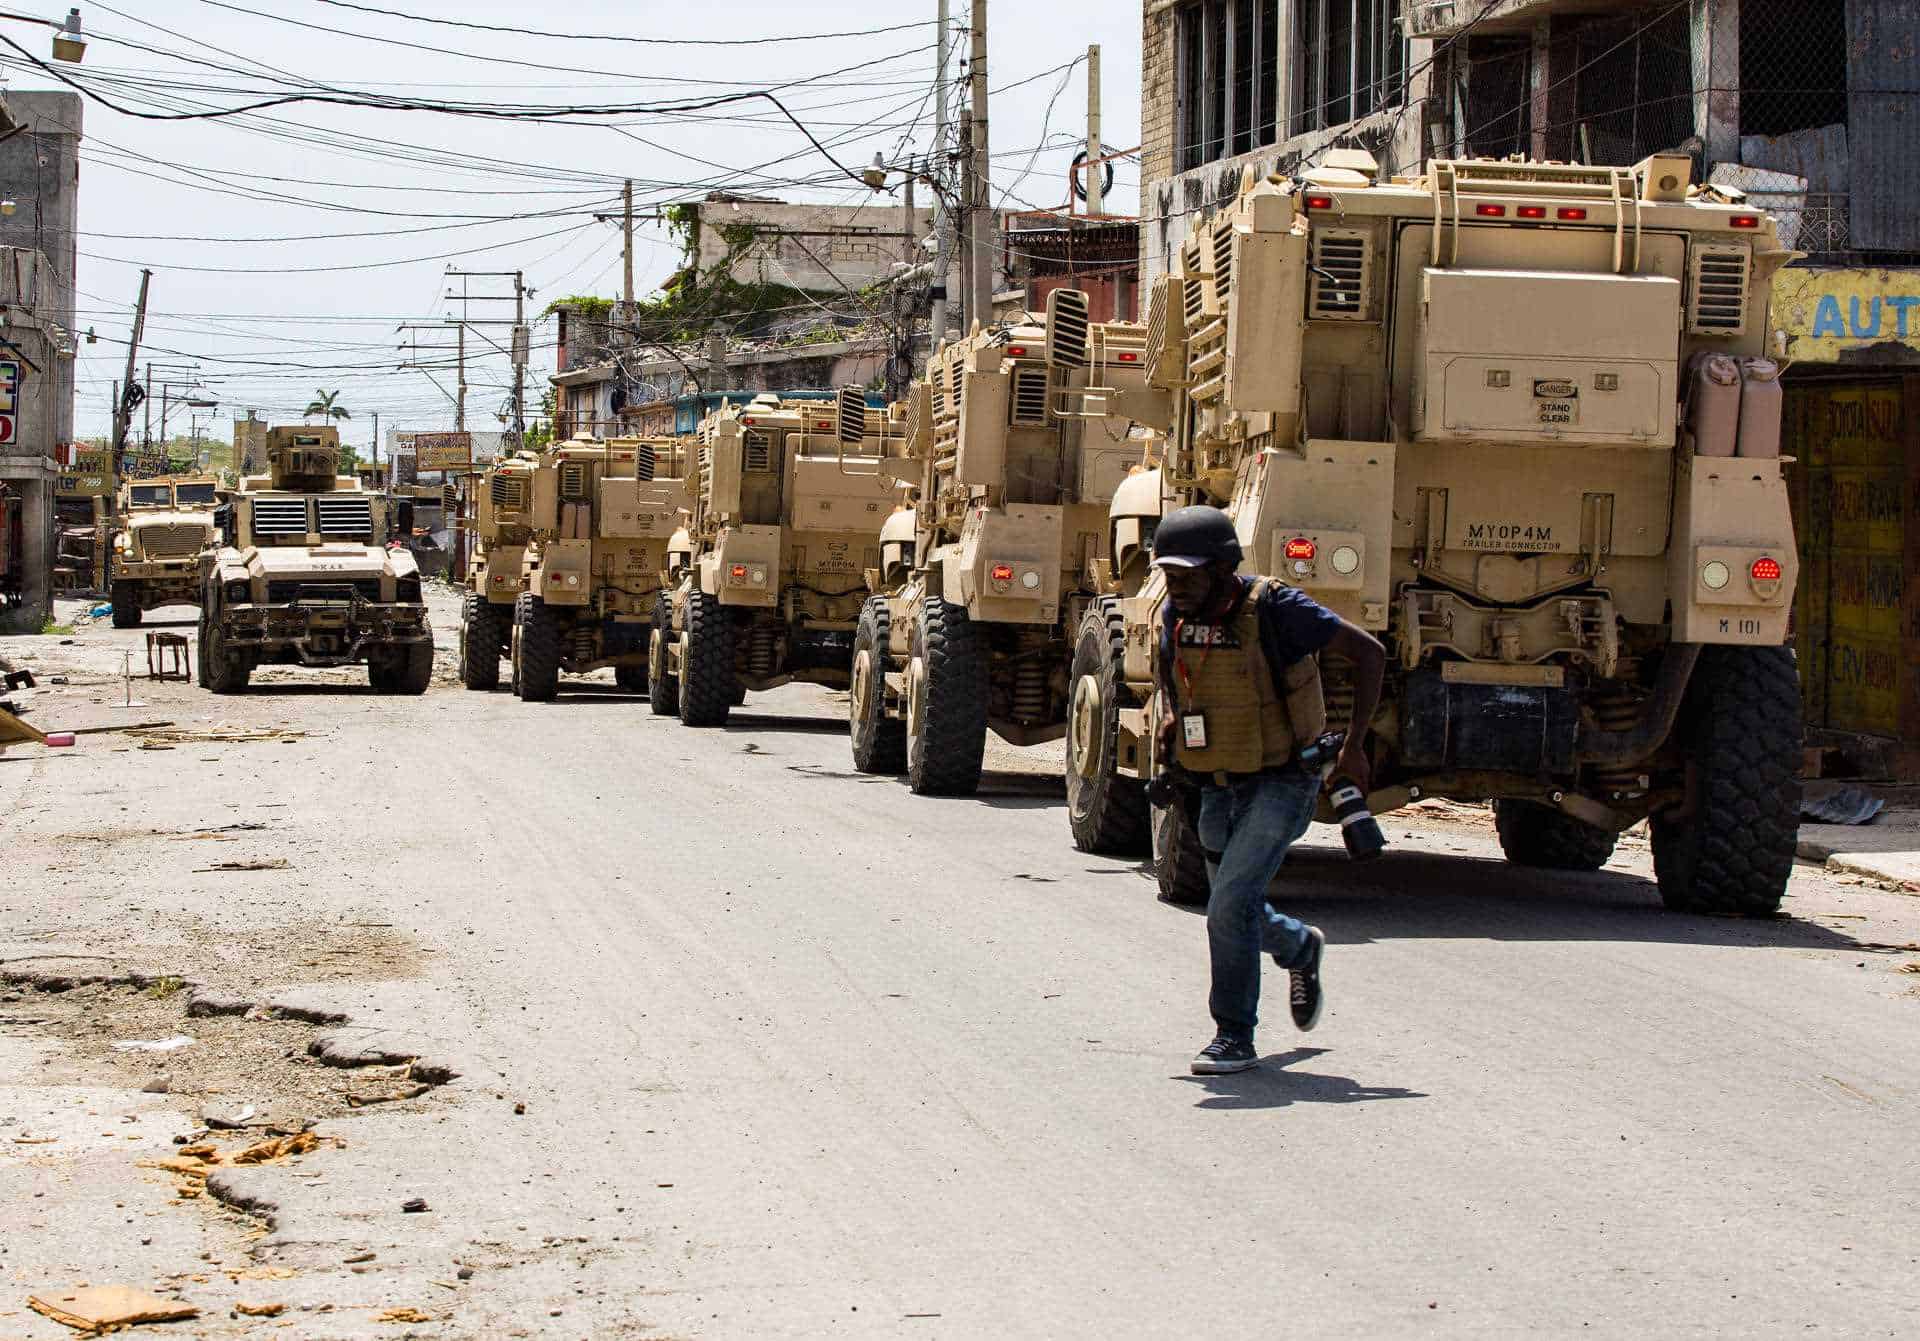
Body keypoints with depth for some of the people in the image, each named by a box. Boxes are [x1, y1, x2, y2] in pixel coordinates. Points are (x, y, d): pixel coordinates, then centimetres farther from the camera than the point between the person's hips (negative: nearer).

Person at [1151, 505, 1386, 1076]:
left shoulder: (1274, 607, -21)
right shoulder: (1178, 613, -3)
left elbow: (1369, 652, -16)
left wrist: (1354, 746, -18)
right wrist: (1170, 712, 5)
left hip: (1281, 783, -7)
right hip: (1219, 789, 7)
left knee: (1232, 903, -19)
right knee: (1233, 911, 16)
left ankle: (1234, 1036, -8)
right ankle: (1300, 947, 49)